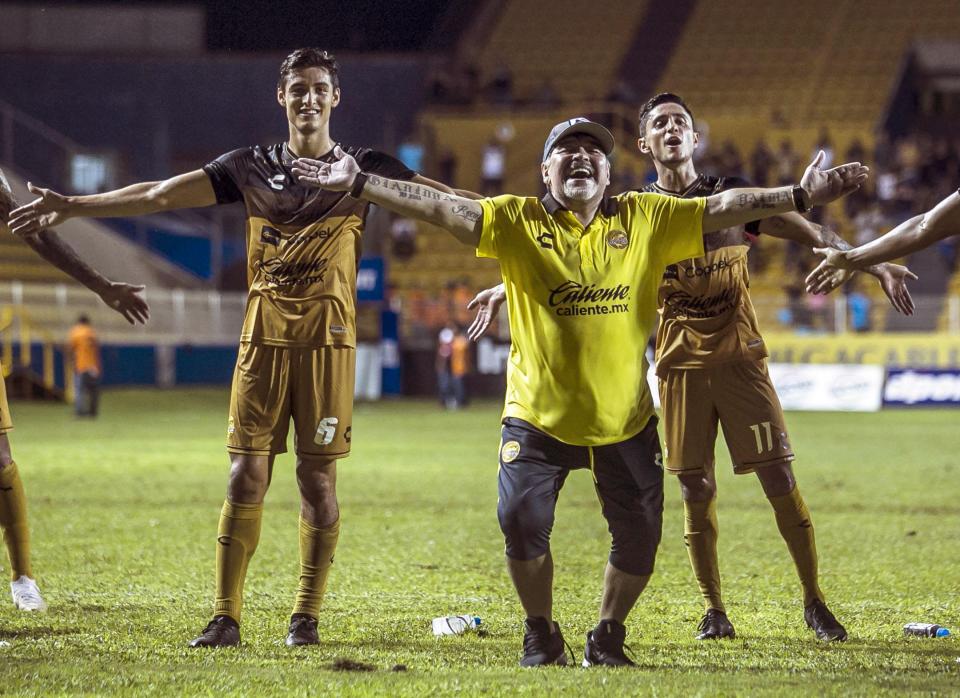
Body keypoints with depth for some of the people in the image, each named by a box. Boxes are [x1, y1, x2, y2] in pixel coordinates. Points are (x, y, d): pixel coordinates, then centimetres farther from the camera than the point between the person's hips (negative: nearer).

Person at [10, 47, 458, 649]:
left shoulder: (362, 169, 5)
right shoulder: (252, 168, 9)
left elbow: (438, 198, -2)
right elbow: (162, 195, 6)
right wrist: (75, 206, 0)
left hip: (328, 341, -1)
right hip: (263, 339, 1)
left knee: (318, 476, -1)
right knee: (246, 476, -2)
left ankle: (307, 615, 9)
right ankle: (226, 617, 1)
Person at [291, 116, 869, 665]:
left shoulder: (646, 219, 0)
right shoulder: (517, 220, -5)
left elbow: (723, 208, -2)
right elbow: (442, 208, -13)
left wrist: (803, 196, -10)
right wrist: (359, 183, -24)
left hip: (625, 418, 2)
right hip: (539, 415, -2)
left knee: (639, 533, 3)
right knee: (522, 520, -13)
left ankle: (608, 636, 27)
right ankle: (542, 634, 12)